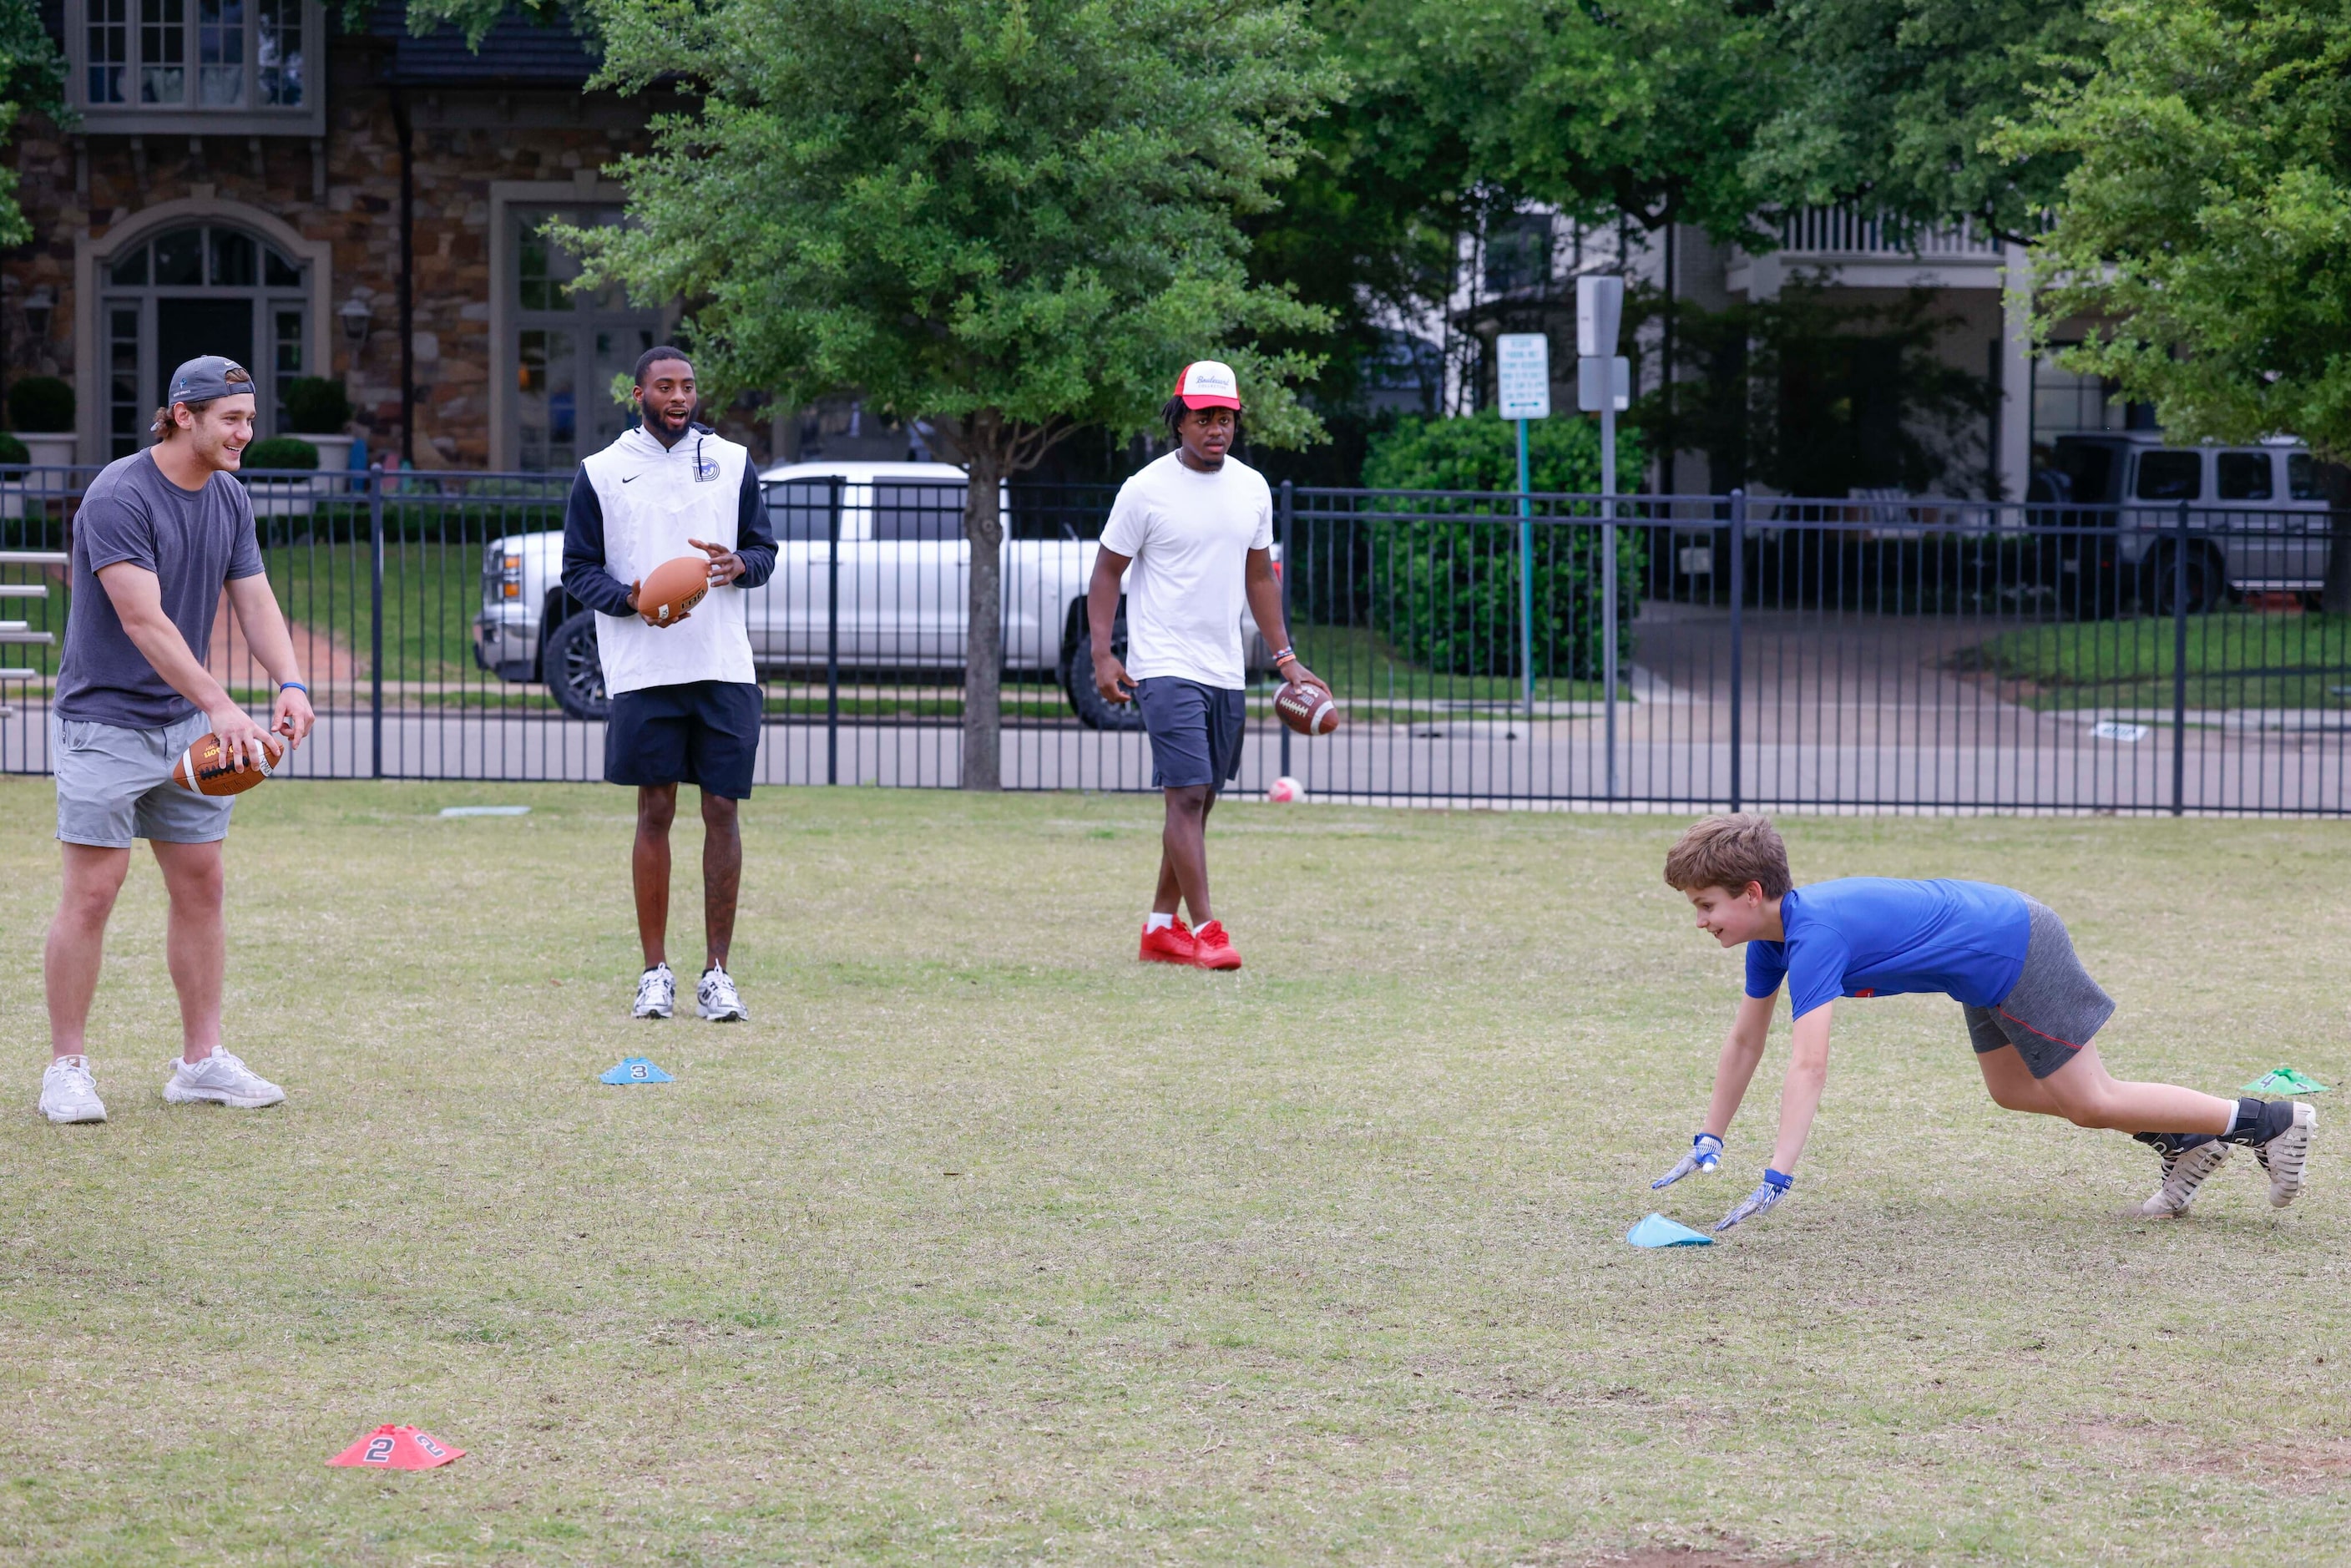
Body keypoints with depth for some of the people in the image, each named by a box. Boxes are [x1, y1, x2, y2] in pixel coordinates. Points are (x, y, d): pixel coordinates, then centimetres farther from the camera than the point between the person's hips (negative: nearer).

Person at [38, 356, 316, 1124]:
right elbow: (144, 620, -26)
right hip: (104, 721, -7)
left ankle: (201, 1060, 16)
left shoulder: (229, 498, 6)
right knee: (92, 891, -8)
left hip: (187, 726, 7)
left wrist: (290, 684, -14)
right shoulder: (118, 496, -19)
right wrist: (219, 705, -32)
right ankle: (67, 1068, 0)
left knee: (201, 886, 8)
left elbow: (254, 601, 5)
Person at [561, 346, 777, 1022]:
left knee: (722, 810, -1)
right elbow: (578, 569, 5)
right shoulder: (601, 472, 5)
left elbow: (765, 549, 13)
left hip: (724, 664, 1)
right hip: (644, 669, -1)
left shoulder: (732, 462, 10)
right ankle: (655, 972, 8)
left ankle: (717, 972, 6)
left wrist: (740, 565, -10)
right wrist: (630, 600, -14)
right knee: (655, 813, 1)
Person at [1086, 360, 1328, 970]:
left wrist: (1286, 658, 14)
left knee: (1199, 801, 8)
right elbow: (1106, 572, -2)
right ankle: (1205, 930, -16)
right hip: (1166, 667, -6)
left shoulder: (1252, 488, 9)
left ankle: (1161, 930, 16)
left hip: (1226, 670, 6)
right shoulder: (1146, 490, -7)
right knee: (1188, 794, -14)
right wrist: (1102, 655, -13)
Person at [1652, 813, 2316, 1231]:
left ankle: (2273, 1121, 6)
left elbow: (1809, 1067, -39)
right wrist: (1707, 1143, 10)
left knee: (2091, 1103, -3)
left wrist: (1776, 1180, -42)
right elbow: (1746, 1039, 11)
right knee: (2012, 1090, 22)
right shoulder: (1771, 935, -2)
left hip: (2014, 946, -10)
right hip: (1993, 960, 10)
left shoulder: (1814, 937, -30)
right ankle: (2188, 1144, 30)